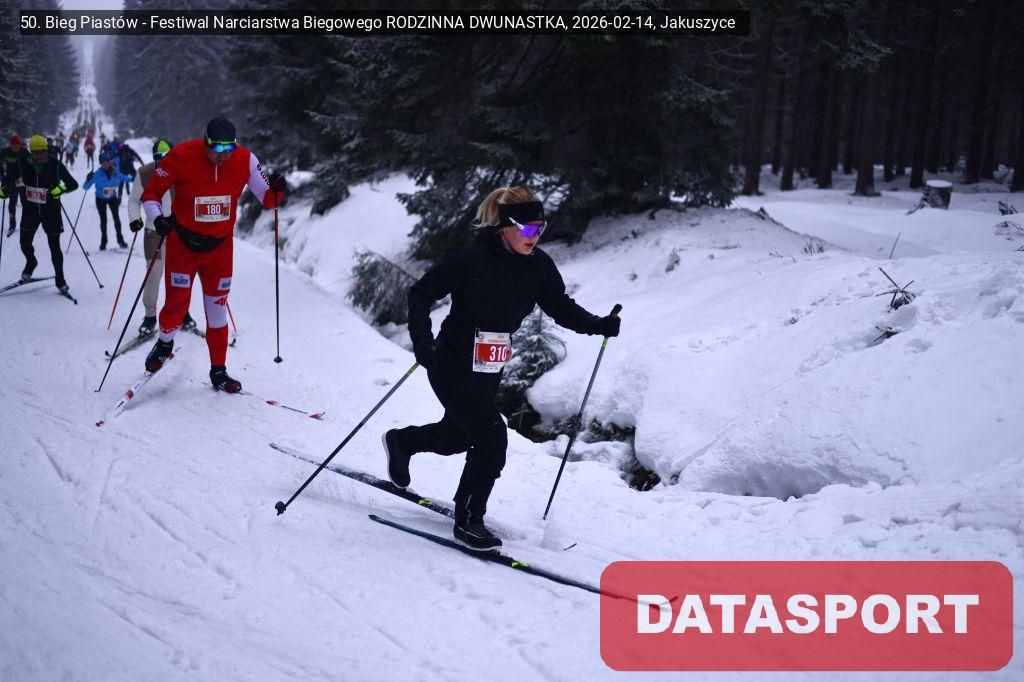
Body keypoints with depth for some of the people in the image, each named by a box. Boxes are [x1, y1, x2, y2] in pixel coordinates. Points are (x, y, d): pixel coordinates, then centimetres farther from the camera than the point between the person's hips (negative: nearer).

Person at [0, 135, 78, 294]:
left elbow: (73, 184, -13)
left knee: (55, 247, 0)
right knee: (25, 243, 11)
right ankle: (31, 263, 45)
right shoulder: (23, 165, -5)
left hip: (51, 211, -3)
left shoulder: (55, 165, -14)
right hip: (30, 211, 3)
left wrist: (61, 188, -32)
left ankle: (60, 279, 15)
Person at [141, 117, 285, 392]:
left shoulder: (245, 160, -12)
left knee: (217, 308, 7)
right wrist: (158, 218, -27)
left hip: (220, 245, 2)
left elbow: (267, 199, -7)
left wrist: (276, 190, -29)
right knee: (176, 304, 1)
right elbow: (150, 193, -9)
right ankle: (165, 344, 35)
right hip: (183, 243, -2)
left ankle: (218, 371, 19)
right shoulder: (181, 157, -18)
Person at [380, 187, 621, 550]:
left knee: (459, 435, 24)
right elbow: (420, 294, -15)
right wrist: (423, 341, -27)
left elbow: (561, 307, 2)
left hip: (490, 372, 7)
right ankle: (468, 521, 7)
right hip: (453, 367, -7)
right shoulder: (471, 259, -22)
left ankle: (401, 442, 55)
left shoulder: (539, 265, -6)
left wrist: (598, 325, -15)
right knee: (491, 439, -14)